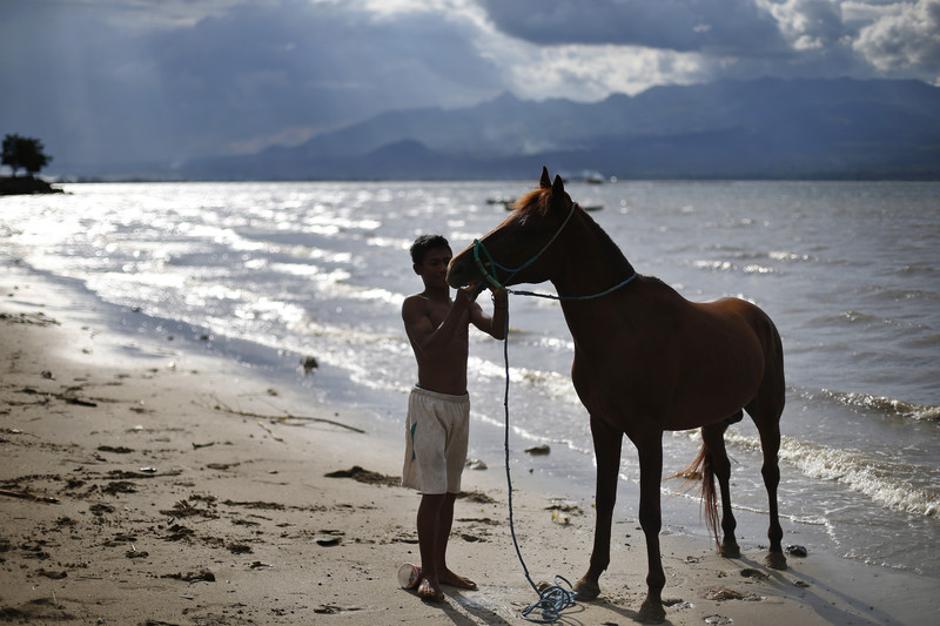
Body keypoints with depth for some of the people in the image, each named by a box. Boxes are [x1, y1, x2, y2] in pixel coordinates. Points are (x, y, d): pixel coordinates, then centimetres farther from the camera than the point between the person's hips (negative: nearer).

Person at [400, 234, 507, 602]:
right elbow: (432, 346, -25)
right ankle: (427, 573, -5)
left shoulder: (464, 304, 11)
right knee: (433, 492, -10)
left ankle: (440, 567, 21)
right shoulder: (415, 306, -8)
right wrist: (462, 302, -33)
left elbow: (497, 331, -5)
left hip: (460, 405, 7)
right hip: (429, 404, -7)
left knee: (449, 492, 12)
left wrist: (500, 296, -23)